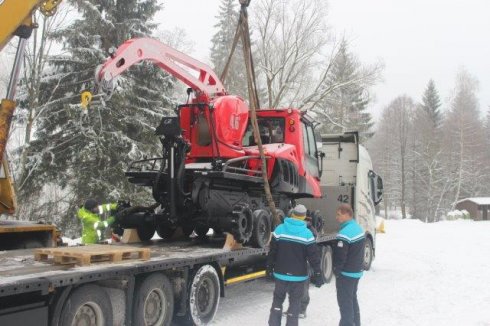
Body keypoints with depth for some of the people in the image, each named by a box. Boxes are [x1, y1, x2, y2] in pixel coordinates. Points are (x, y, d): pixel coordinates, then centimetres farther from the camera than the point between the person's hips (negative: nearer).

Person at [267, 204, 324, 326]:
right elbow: (313, 256, -8)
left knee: (277, 300, 16)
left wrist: (269, 267, 12)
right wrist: (317, 274, -1)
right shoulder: (307, 233, -10)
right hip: (298, 275, -2)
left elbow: (272, 251, 1)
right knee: (294, 303, 9)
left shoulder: (280, 229, -5)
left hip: (281, 273, 2)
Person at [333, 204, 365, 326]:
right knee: (352, 299, 21)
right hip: (357, 271, 10)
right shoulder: (358, 228, 6)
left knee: (345, 302, -1)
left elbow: (339, 256, -23)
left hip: (346, 273, -9)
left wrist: (336, 271, -9)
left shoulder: (344, 233, -26)